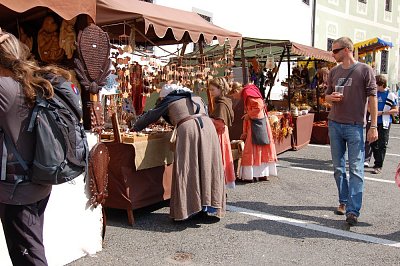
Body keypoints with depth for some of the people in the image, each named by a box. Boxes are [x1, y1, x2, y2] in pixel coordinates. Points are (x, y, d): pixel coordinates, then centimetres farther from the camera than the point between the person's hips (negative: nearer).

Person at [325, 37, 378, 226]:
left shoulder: (365, 70, -2)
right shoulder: (334, 72, 13)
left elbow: (372, 98, -3)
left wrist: (373, 127, -8)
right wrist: (331, 97, -6)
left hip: (355, 126, -5)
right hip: (334, 124, 5)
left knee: (356, 169, -5)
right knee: (338, 168, 11)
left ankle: (353, 211, -5)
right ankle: (343, 201, 25)